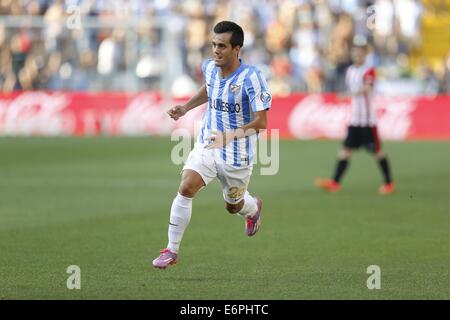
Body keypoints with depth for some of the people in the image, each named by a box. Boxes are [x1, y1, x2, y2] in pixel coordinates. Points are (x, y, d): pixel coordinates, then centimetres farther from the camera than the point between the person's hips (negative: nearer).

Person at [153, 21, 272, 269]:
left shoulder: (251, 78, -23)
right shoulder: (209, 68, -4)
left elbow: (261, 122, -23)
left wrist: (230, 136, -34)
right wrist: (186, 107, 9)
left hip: (237, 153, -4)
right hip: (207, 144, 4)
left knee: (234, 206, 16)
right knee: (186, 188, -19)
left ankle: (253, 207, 56)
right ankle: (172, 250, -10)